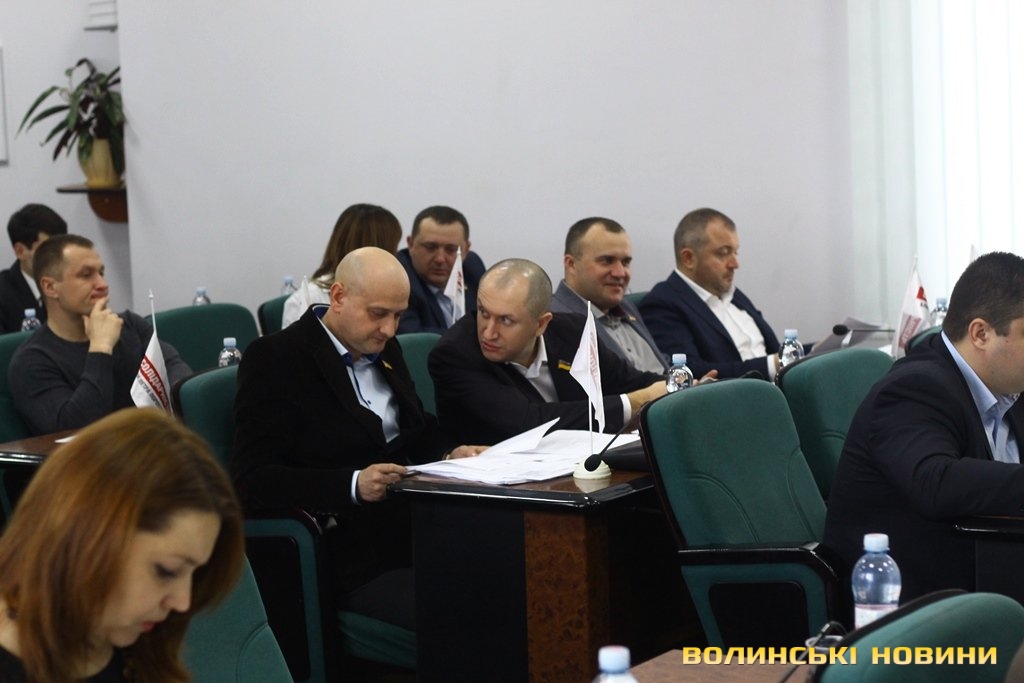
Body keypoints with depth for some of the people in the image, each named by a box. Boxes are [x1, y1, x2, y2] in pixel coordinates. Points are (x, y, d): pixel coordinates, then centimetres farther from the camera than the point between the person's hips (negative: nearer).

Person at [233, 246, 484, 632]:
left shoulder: (384, 348, 16)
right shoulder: (274, 360, -6)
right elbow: (252, 480, -12)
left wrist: (450, 455, 3)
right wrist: (353, 485, -24)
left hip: (413, 529, 7)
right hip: (351, 556, -7)